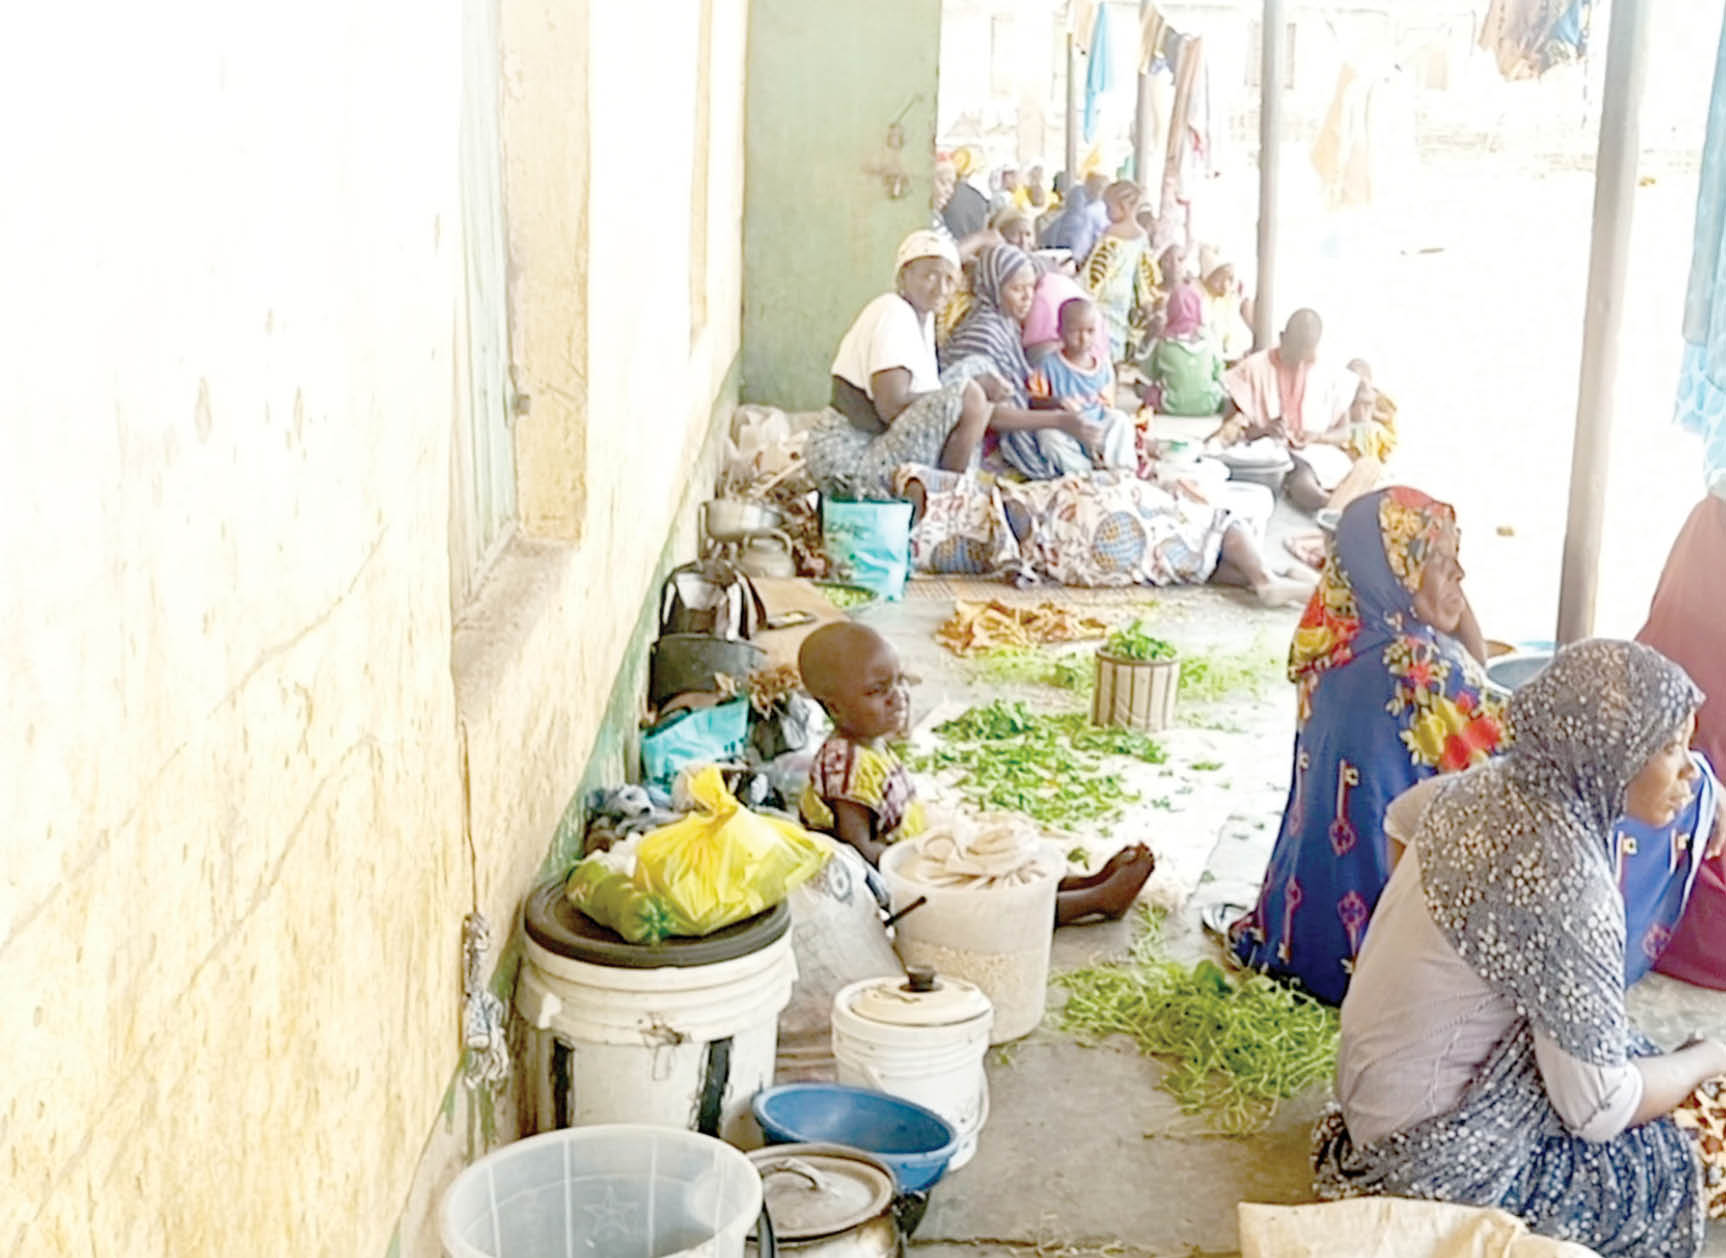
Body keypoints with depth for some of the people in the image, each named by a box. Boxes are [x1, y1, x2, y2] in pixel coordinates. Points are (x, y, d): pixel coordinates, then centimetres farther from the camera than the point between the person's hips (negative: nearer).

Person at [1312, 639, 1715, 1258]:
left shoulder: (1493, 784, -6)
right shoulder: (1564, 882, -31)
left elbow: (1407, 809, 20)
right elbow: (1598, 1109, -23)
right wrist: (1707, 1060, -6)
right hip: (1433, 1153, -8)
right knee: (1667, 1168, 6)